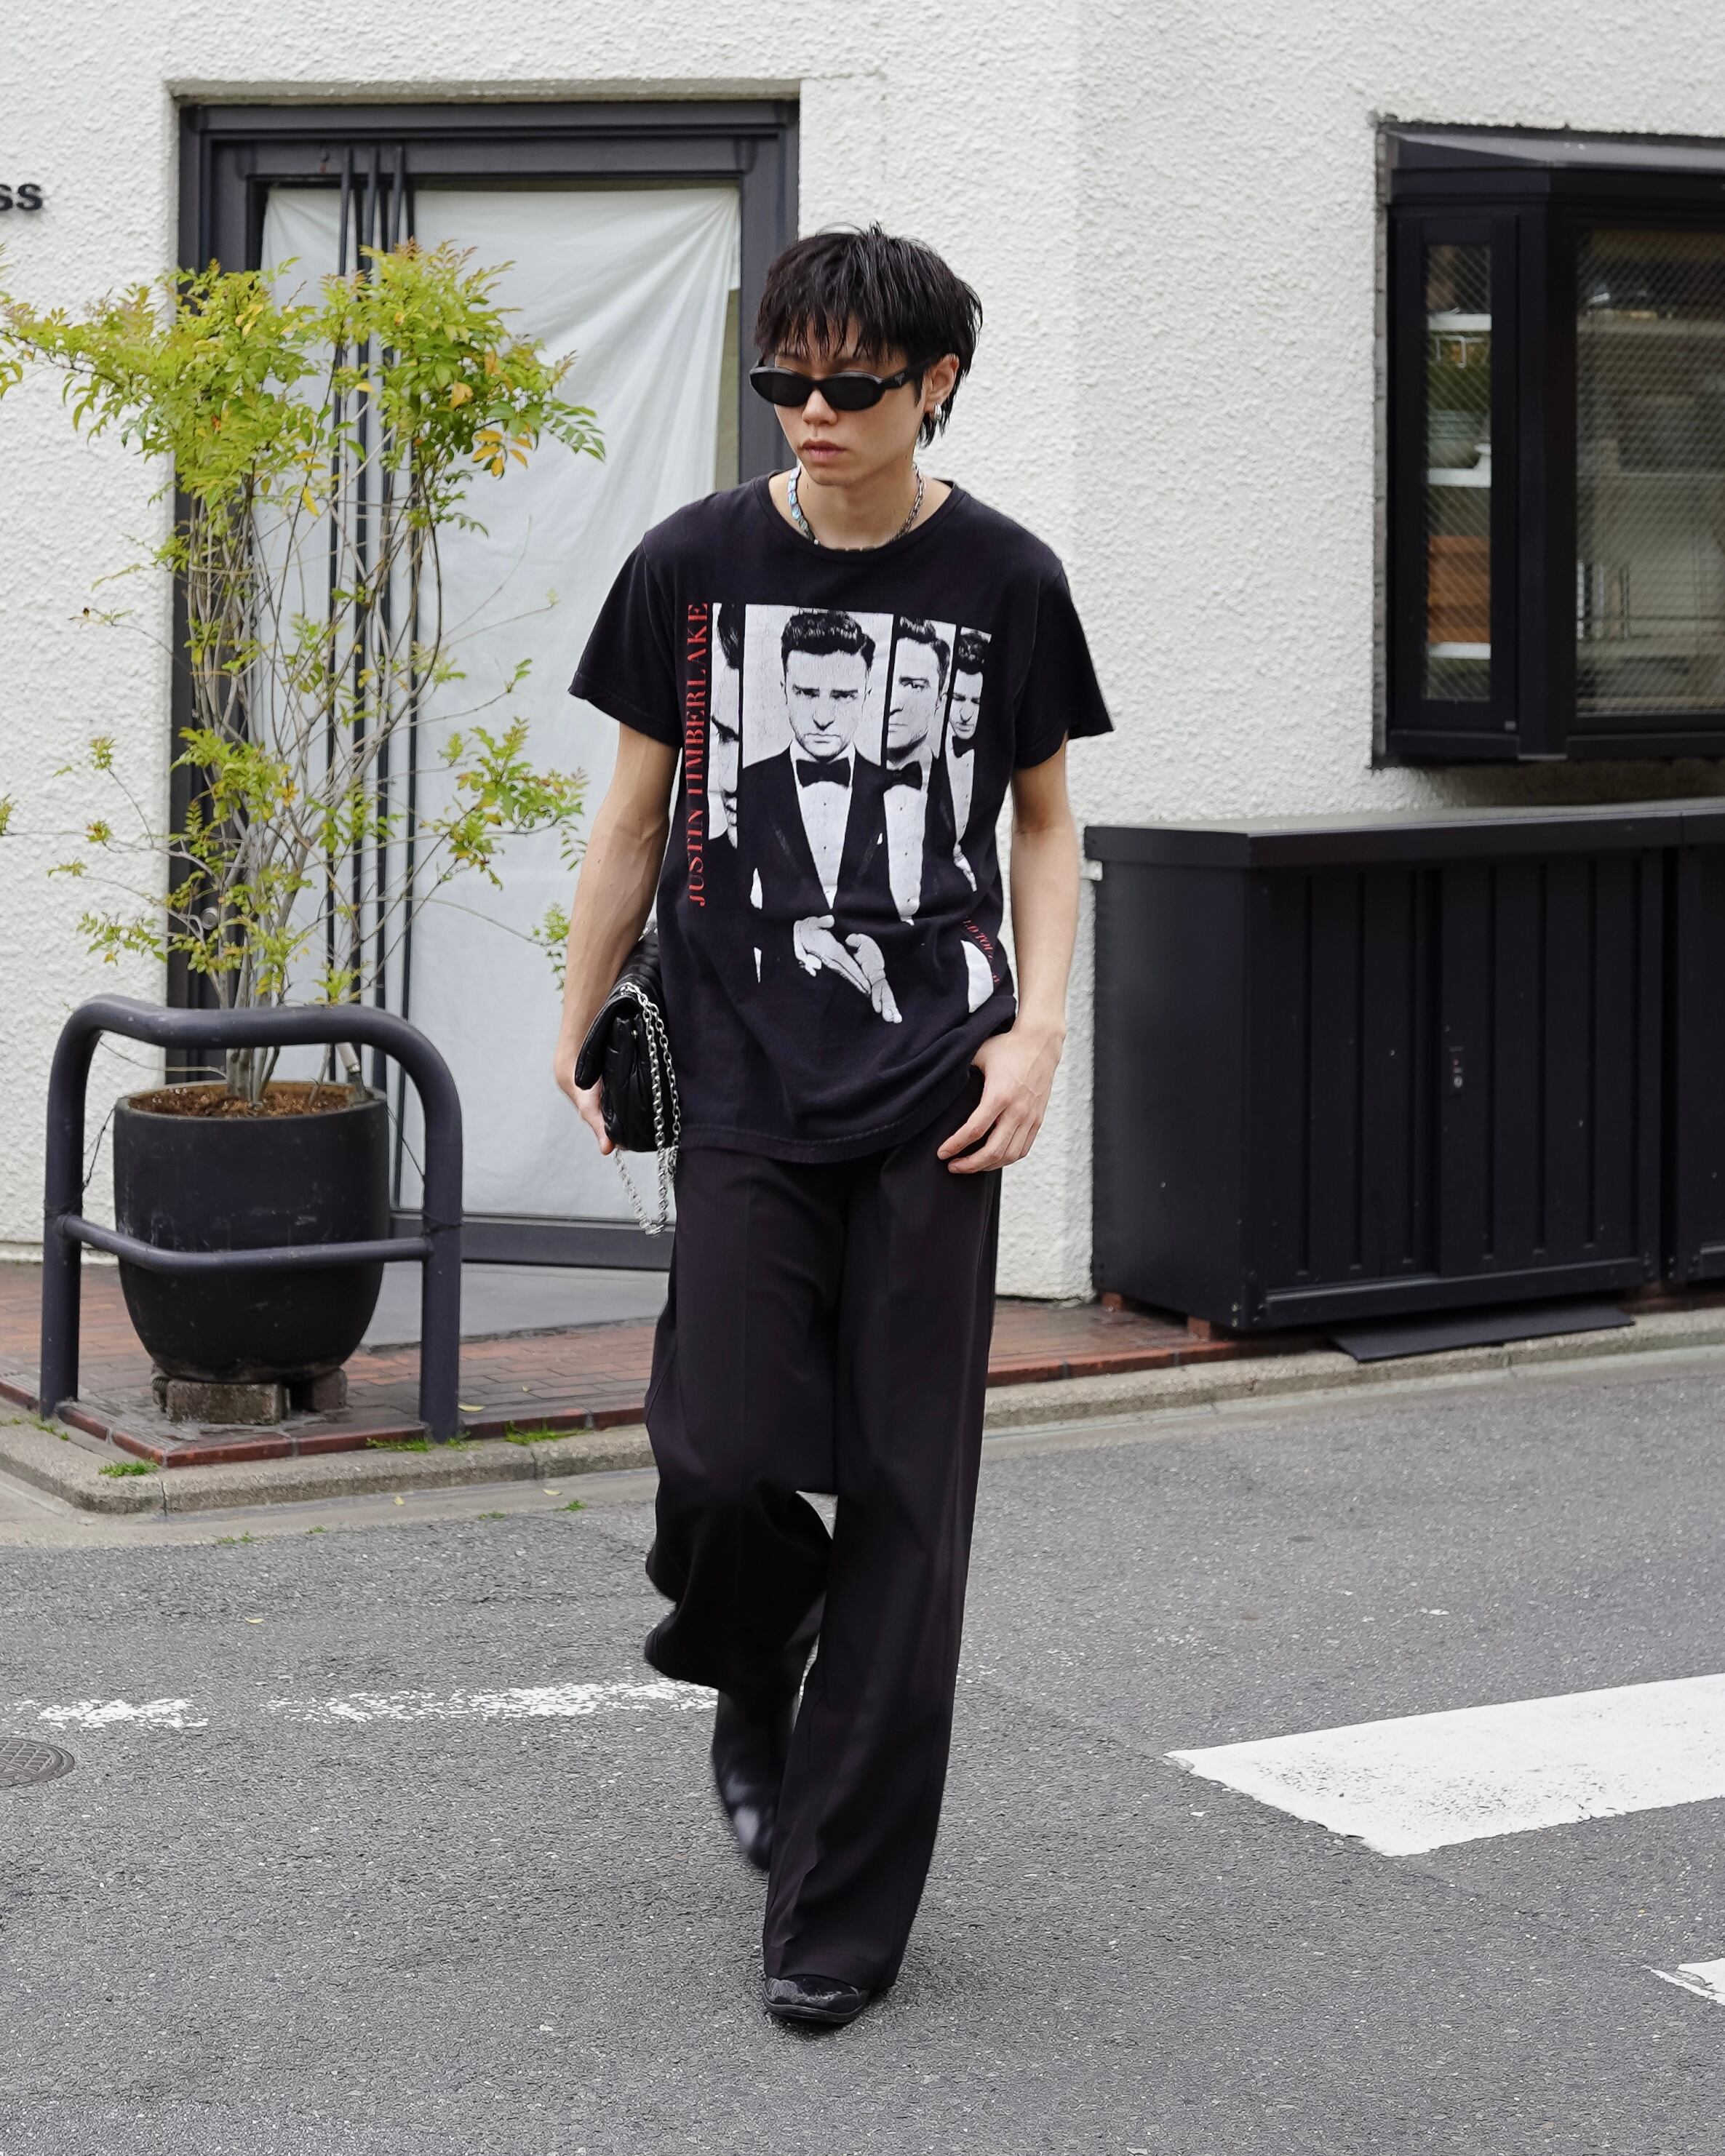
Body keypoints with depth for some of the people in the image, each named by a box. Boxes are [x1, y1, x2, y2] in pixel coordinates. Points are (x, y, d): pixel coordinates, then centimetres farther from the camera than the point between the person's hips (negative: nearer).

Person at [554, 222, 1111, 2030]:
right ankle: (752, 1670, 25)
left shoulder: (1004, 582, 3)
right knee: (723, 1454, -12)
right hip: (745, 1084, 0)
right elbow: (636, 812, 10)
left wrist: (1039, 1027, -1)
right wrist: (575, 1035, 7)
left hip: (933, 1096, 0)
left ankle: (841, 1910, 9)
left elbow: (1045, 822, 12)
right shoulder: (693, 566, 3)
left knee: (903, 1497, -1)